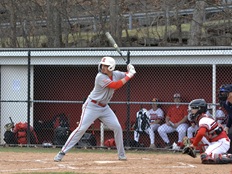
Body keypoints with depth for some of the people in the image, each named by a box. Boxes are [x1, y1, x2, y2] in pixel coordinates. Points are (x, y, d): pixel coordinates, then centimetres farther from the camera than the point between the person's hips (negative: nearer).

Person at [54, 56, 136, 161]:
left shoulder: (116, 74, 0)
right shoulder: (100, 77, -21)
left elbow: (126, 76, 15)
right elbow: (115, 85, -28)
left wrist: (130, 71, -9)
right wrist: (128, 76, -25)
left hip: (104, 108, 7)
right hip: (92, 106, -7)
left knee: (117, 127, 1)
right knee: (81, 128, -14)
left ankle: (121, 154, 15)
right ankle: (62, 152, -12)